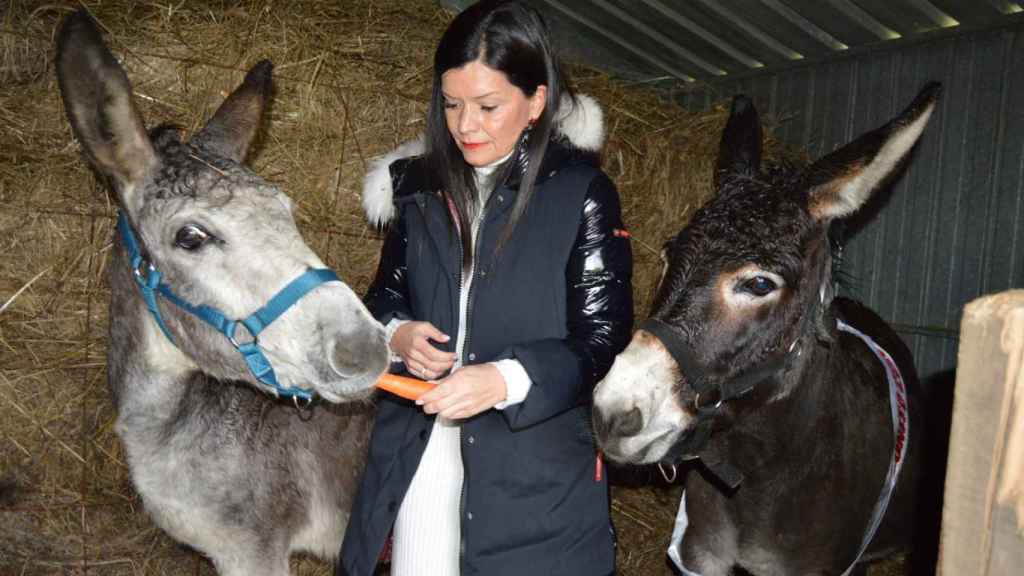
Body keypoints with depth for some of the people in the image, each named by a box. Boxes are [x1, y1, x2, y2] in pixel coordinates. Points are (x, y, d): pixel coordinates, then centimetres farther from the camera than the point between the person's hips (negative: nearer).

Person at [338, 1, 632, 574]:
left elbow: (604, 339, -12)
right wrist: (398, 334, -8)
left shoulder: (583, 193, -9)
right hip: (419, 448, 4)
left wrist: (504, 380, -27)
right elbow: (387, 293, 15)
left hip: (533, 461, -3)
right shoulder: (420, 186, 4)